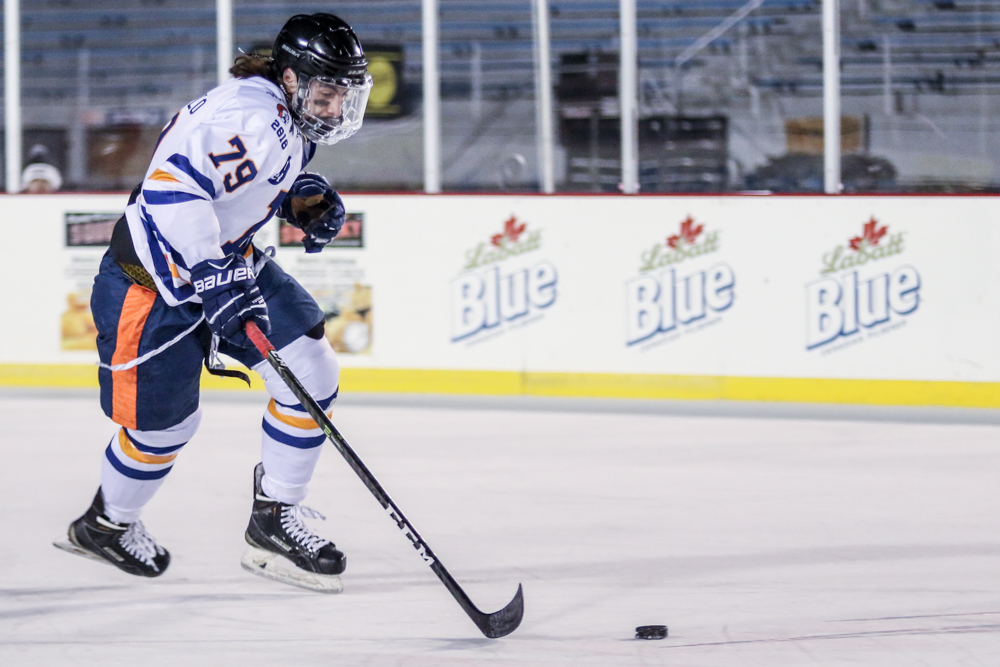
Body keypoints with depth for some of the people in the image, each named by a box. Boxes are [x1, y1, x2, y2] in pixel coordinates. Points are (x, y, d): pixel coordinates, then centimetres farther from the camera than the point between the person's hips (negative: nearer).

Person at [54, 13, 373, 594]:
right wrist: (215, 285, -40)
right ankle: (107, 525, 33)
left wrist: (306, 198, 1)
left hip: (226, 259, 9)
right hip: (155, 278, -9)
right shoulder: (249, 119, -30)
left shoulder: (291, 117, 2)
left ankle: (275, 521, 8)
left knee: (312, 372, -3)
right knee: (163, 422, 3)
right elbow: (174, 191, -40)